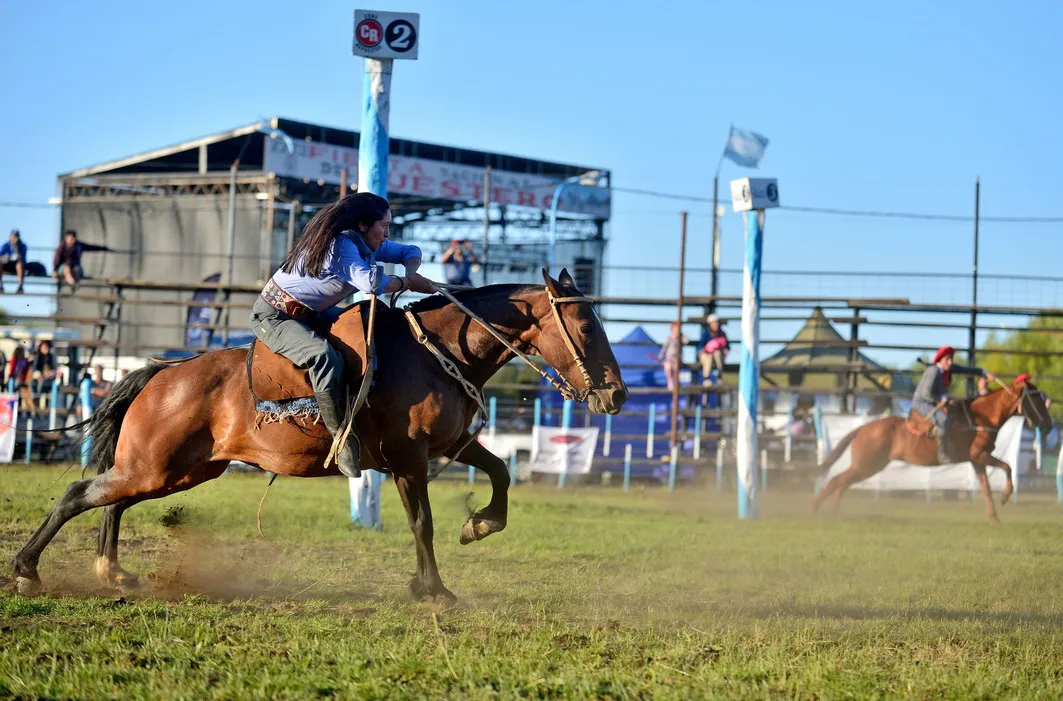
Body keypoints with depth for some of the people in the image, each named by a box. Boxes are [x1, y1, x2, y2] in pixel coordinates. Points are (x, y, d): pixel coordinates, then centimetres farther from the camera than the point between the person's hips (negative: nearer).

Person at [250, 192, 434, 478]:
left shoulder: (367, 245, 3)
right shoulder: (341, 244, -27)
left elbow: (410, 252, 12)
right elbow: (371, 283, -39)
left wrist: (410, 275, -10)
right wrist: (408, 283, -25)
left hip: (310, 313, 11)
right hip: (273, 317, -11)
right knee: (325, 355, -34)